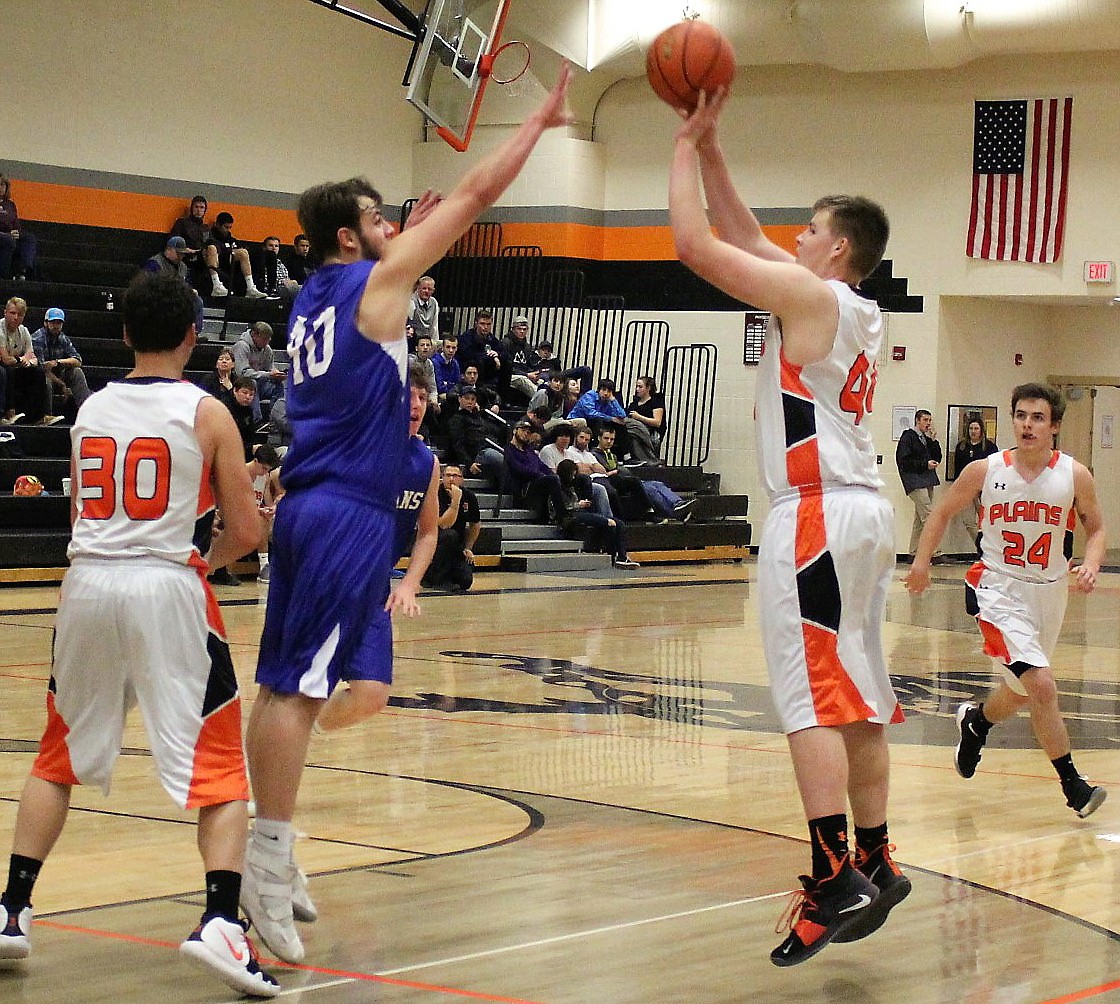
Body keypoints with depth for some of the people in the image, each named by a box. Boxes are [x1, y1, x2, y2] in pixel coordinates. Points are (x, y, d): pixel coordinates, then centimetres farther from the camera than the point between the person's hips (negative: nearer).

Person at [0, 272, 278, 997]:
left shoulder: (90, 410, 11)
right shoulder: (206, 412, -1)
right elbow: (247, 532, -2)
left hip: (87, 583, 4)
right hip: (167, 586, -4)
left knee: (59, 756, 21)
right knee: (219, 767, 3)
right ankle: (221, 922, -13)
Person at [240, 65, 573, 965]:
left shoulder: (316, 295, 15)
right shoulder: (375, 280, -5)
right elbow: (478, 194, -3)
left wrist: (412, 223, 32)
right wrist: (542, 121, 5)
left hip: (310, 509, 9)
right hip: (349, 515, -9)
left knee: (288, 686, 9)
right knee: (303, 689, -10)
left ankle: (270, 853, 13)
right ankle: (268, 867, -11)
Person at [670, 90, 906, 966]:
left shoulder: (809, 293, -9)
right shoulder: (858, 311, 16)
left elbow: (694, 243, -11)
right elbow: (745, 238, 23)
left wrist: (684, 151, 2)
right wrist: (709, 147, 21)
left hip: (816, 516, -9)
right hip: (864, 511, 9)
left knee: (812, 700, -12)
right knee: (857, 699, 13)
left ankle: (836, 880, -17)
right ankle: (875, 863, 19)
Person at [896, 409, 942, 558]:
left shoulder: (927, 439, 19)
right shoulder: (908, 437, -4)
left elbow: (937, 458, 16)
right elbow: (903, 461, -12)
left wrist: (934, 441, 4)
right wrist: (925, 465, -14)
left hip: (927, 481, 9)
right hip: (915, 481, -9)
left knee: (920, 519, 10)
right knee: (929, 517, -15)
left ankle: (914, 553, 15)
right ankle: (935, 552, -18)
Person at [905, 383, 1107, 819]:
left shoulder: (1074, 476, -8)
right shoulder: (985, 471, -10)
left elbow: (1096, 528, 5)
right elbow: (943, 511, 6)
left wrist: (1091, 564, -13)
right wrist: (921, 561, 2)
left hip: (1049, 591, 3)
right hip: (1000, 589, -3)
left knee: (1021, 692, 20)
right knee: (1042, 686, -19)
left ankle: (975, 720, 53)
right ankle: (1072, 784, -7)